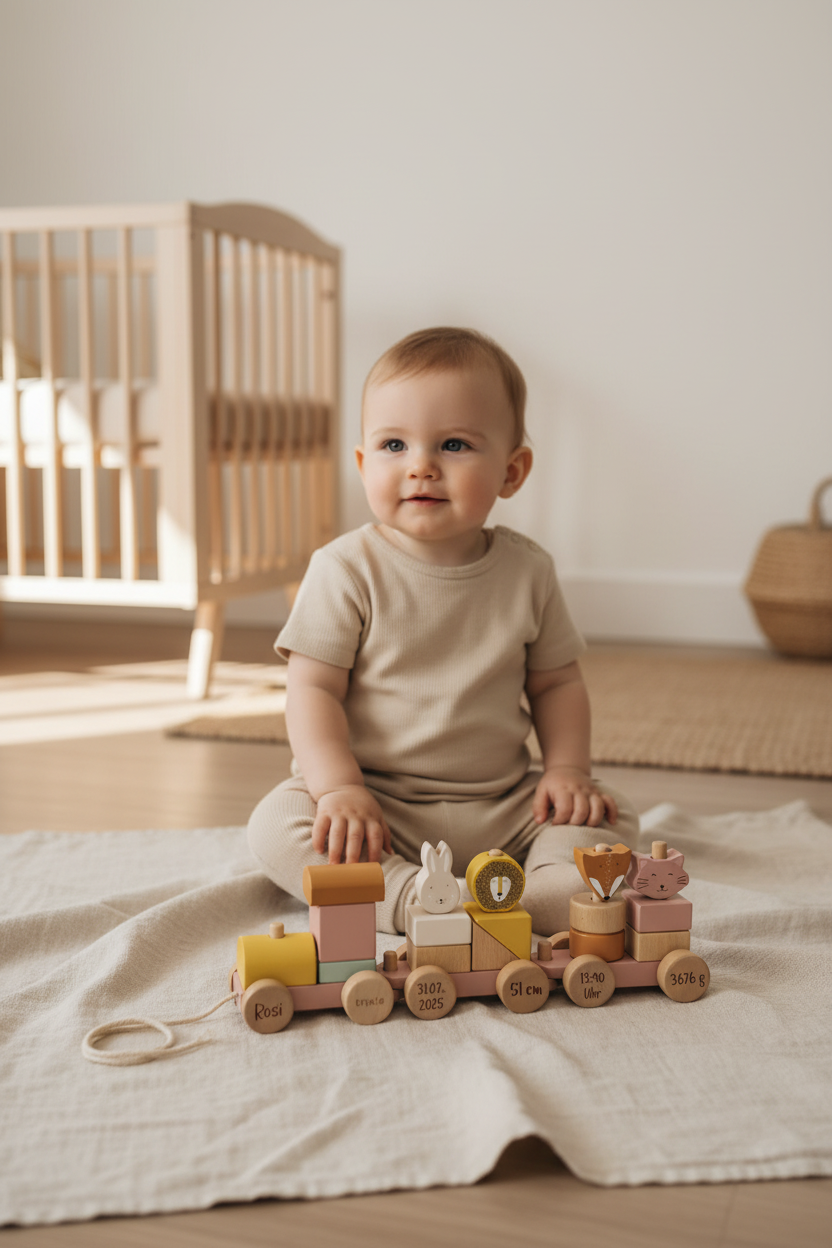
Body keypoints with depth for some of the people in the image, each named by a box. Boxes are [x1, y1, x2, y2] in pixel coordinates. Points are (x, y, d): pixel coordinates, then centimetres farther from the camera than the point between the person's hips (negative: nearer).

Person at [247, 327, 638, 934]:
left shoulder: (528, 570, 0)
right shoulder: (346, 569, -9)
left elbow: (556, 681, 10)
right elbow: (313, 687, -11)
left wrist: (567, 768, -5)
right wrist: (340, 788, -23)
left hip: (503, 803, 3)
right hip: (378, 801, -3)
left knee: (612, 816, -11)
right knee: (278, 823, -26)